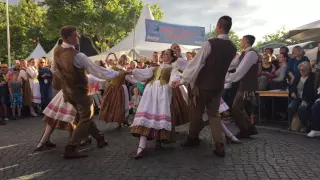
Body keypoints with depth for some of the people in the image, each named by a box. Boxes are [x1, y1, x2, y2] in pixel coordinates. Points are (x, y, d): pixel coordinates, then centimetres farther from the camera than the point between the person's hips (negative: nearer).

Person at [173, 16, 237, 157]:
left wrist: (183, 80, -6)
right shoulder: (232, 48, 3)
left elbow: (196, 63, -14)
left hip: (203, 85, -5)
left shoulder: (210, 43, -16)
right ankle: (220, 147, 6)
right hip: (218, 86, 5)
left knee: (197, 113, 12)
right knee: (214, 114, 13)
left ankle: (193, 138, 30)